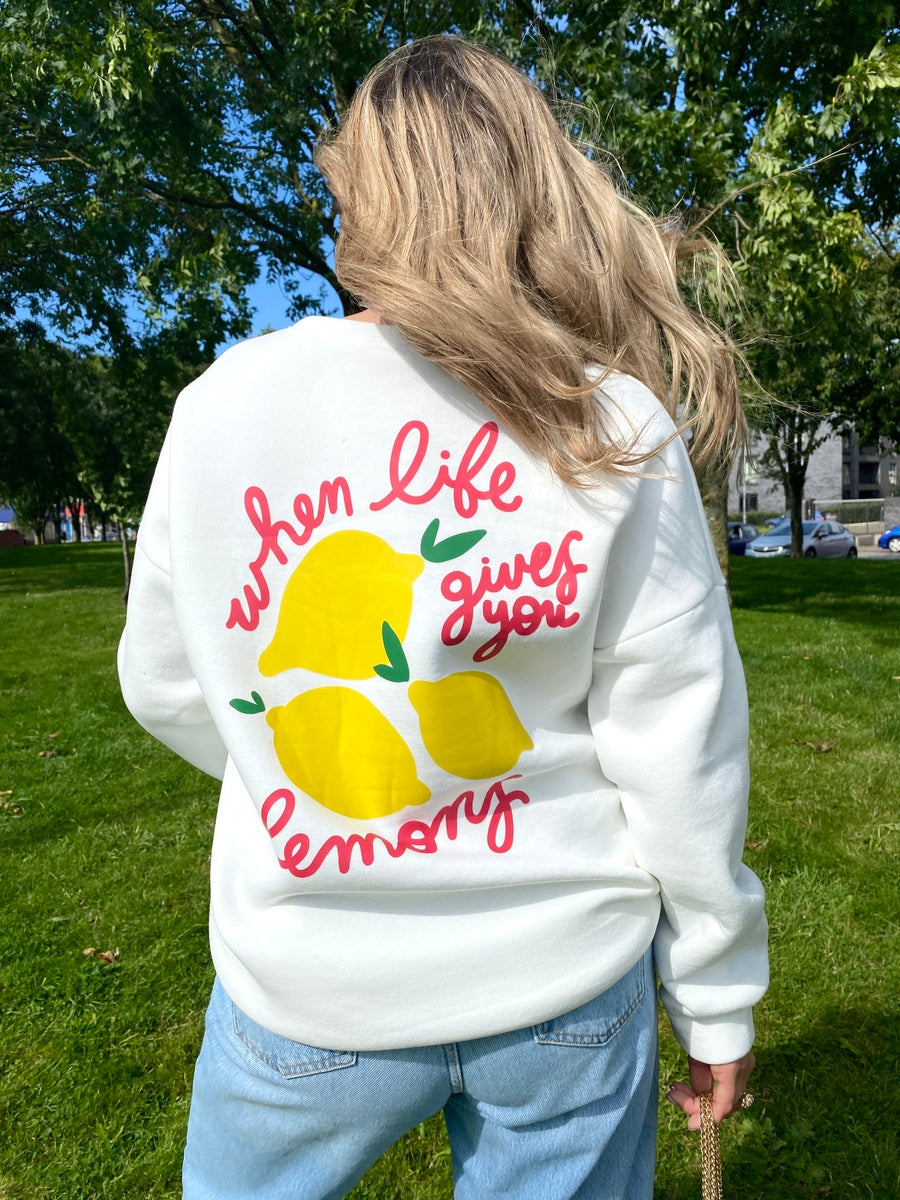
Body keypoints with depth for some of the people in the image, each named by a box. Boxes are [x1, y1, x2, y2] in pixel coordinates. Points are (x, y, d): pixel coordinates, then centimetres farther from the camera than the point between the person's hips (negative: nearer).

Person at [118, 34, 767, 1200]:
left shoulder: (223, 401, -12)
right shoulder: (620, 431, -14)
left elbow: (165, 687, -2)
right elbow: (679, 752, -11)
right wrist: (717, 1002, 4)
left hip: (305, 987, 1)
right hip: (566, 981, 1)